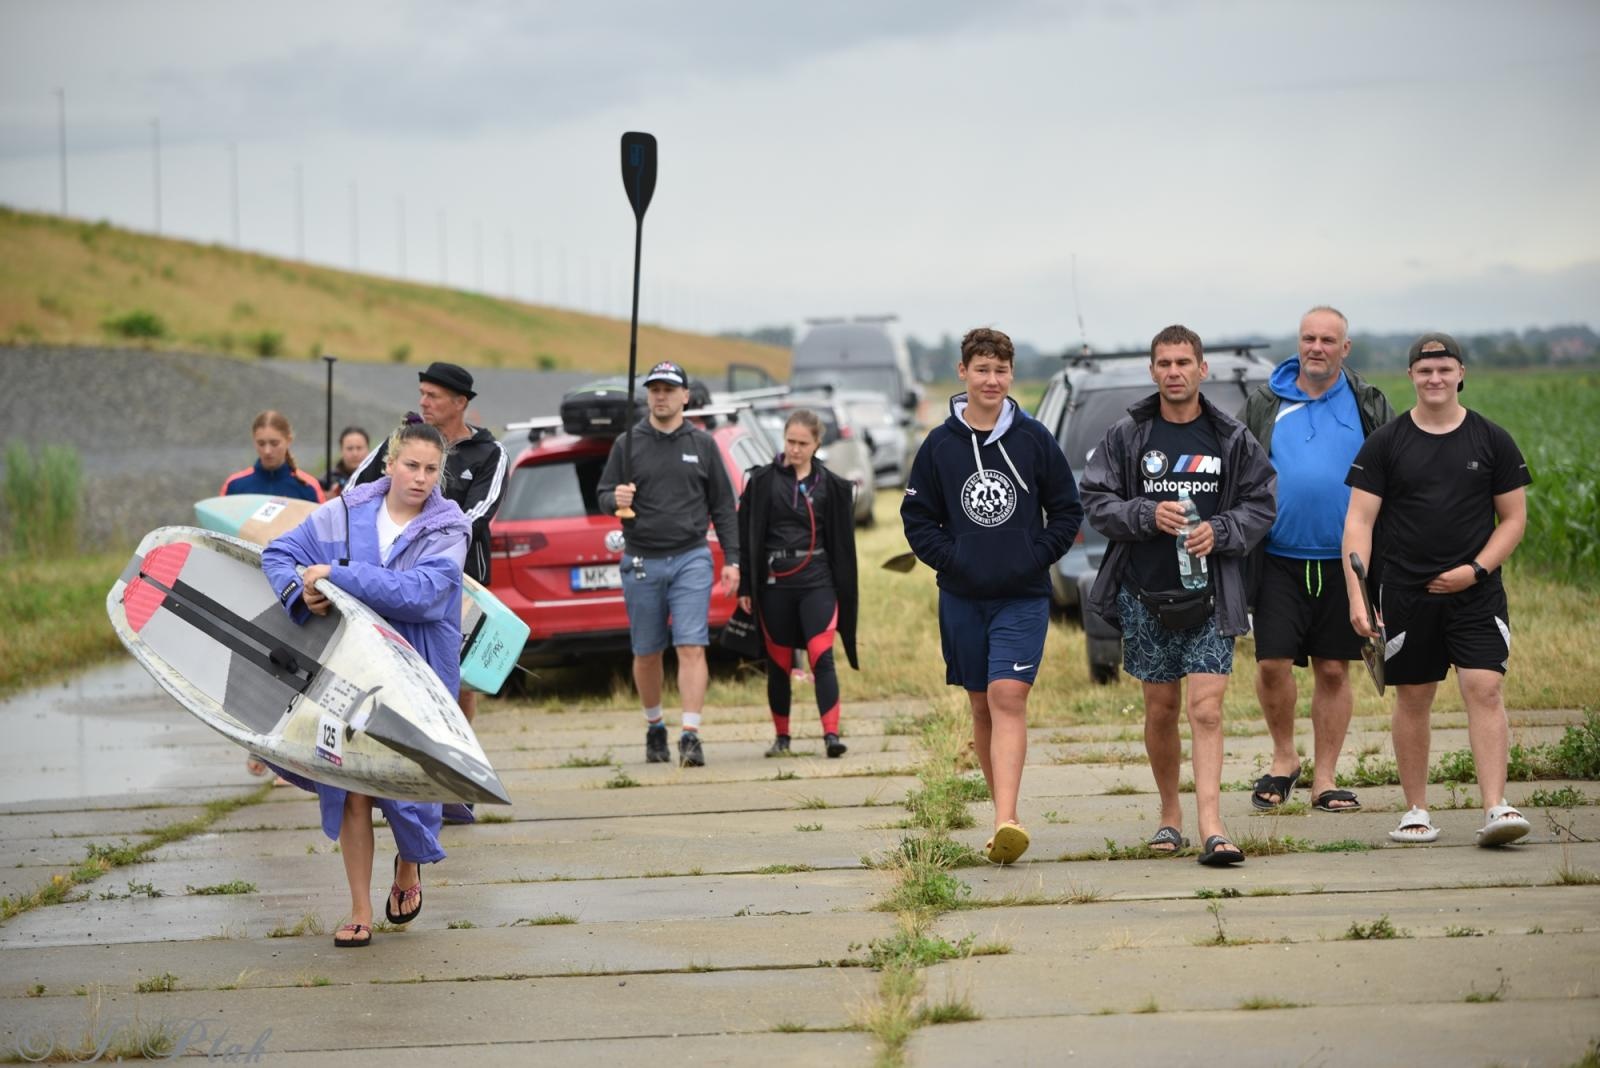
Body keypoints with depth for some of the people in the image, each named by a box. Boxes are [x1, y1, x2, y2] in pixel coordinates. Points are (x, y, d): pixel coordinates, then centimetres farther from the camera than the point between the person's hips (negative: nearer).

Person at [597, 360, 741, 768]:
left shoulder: (702, 444, 7)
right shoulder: (628, 444, 6)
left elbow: (722, 505, 10)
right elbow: (604, 495, 7)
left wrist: (731, 559, 5)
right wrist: (615, 499, -17)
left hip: (691, 559, -1)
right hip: (641, 562, 1)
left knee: (692, 648, -12)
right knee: (646, 654, 8)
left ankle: (690, 735, -15)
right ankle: (654, 726, 27)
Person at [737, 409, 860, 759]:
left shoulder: (831, 486, 5)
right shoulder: (762, 482, 3)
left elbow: (842, 541, 9)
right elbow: (748, 537, 4)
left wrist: (846, 591, 8)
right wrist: (746, 588, 1)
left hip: (817, 582, -1)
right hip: (774, 583, 1)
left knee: (822, 657, -12)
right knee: (778, 664, 7)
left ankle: (831, 734, -17)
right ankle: (781, 737, 19)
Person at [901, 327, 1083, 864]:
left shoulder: (1034, 439, 0)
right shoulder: (940, 444, 2)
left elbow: (1067, 511, 6)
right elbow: (917, 516, 7)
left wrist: (1035, 558, -7)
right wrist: (951, 559, -7)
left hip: (1023, 597, -2)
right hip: (962, 597, 3)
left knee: (1008, 697, -16)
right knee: (982, 705, 9)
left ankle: (1006, 821, -24)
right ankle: (1006, 815, 21)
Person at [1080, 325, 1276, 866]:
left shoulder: (1231, 438, 3)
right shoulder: (1126, 435, 2)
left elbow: (1262, 503, 7)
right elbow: (1097, 499, 2)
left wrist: (1220, 531, -11)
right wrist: (1147, 514, -15)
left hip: (1210, 596, -1)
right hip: (1145, 595, 1)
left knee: (1206, 709, -11)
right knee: (1160, 709, 10)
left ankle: (1211, 826, -17)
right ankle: (1170, 815, 25)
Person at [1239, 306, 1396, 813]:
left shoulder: (1369, 405, 6)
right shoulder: (1264, 404, 6)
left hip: (1344, 560, 0)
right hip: (1279, 558, 0)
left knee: (1334, 671, 4)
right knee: (1272, 663, -8)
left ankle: (1324, 778, 13)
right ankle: (1283, 758, 15)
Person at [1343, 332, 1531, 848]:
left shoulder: (1492, 441, 5)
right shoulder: (1385, 444, 3)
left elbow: (1513, 518, 8)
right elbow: (1359, 521, -1)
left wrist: (1477, 569, -8)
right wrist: (1356, 594, -13)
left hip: (1476, 592, 0)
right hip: (1406, 593, 0)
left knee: (1484, 689, -12)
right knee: (1413, 699, 6)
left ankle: (1495, 809, -15)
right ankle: (1416, 811, 16)